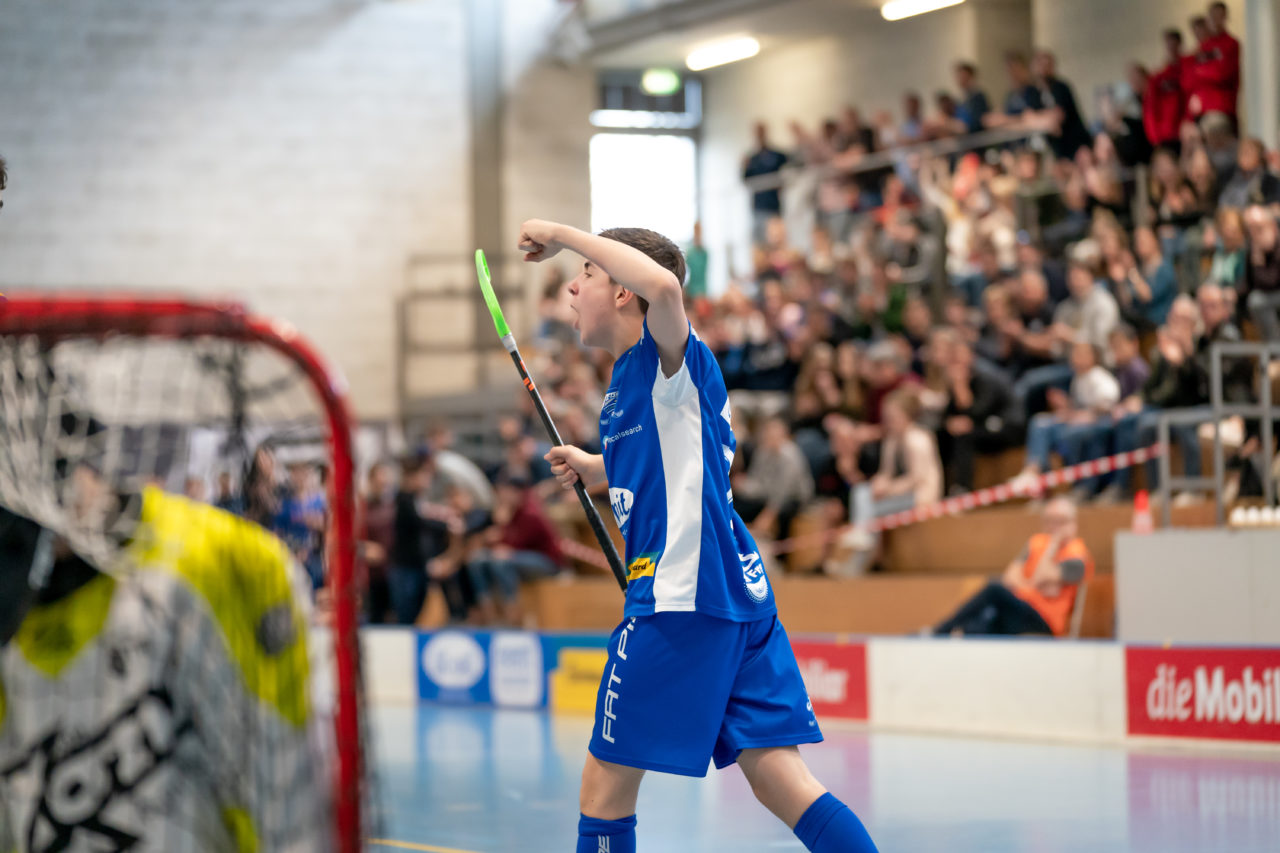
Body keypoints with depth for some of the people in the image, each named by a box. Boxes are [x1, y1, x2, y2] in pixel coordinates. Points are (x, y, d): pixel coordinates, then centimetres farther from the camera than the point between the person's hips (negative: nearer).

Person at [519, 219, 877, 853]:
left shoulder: (668, 360, -8)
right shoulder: (626, 382, 20)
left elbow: (664, 285, -32)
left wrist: (564, 234, -22)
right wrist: (591, 466, 29)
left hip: (682, 602, -9)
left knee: (606, 785, 3)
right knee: (781, 782, 3)